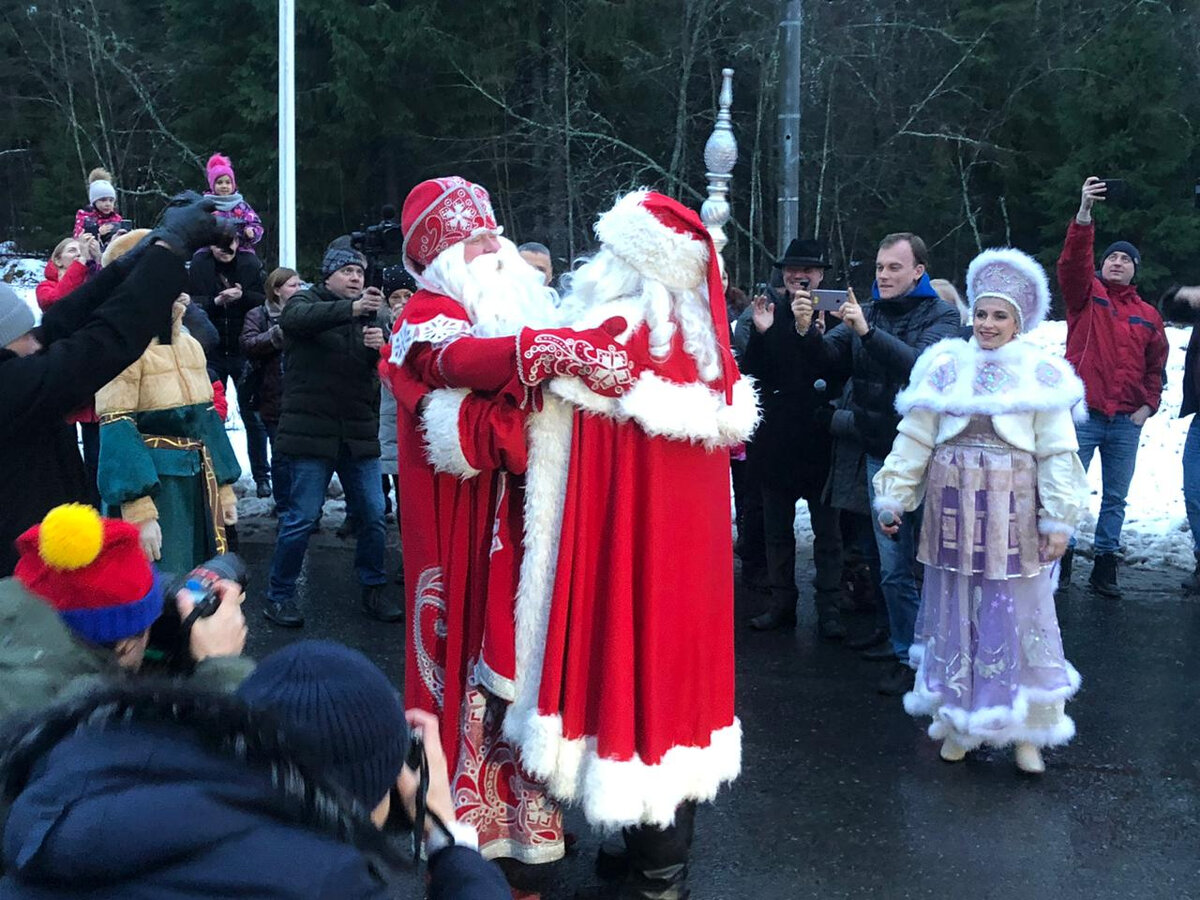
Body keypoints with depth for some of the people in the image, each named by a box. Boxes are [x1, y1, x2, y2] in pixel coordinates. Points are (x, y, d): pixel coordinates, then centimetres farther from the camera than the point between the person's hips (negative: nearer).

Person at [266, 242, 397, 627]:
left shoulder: (369, 313, 16)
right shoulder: (307, 301, 1)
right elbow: (295, 318, -24)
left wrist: (381, 347, -19)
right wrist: (351, 308, -38)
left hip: (359, 433, 5)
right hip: (311, 432, -5)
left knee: (373, 516, 6)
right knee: (301, 518, -2)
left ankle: (374, 589, 21)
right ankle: (280, 595, 12)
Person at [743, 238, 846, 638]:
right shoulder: (770, 313, 5)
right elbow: (749, 372, -1)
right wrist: (761, 332, -15)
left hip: (821, 440, -3)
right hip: (777, 439, 3)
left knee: (827, 532, 4)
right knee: (777, 529, 13)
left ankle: (828, 608, 11)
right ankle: (781, 602, 24)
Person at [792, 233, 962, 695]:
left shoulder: (940, 316, -5)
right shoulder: (867, 313, 9)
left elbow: (923, 365, -24)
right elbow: (831, 355, -3)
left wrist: (867, 332, -34)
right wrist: (806, 331, -23)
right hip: (881, 456, 4)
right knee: (893, 567, 9)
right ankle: (906, 652, 21)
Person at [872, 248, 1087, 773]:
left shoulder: (1038, 374, 1)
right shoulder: (947, 366, 6)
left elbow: (1057, 453, -1)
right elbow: (914, 439, 6)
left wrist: (1058, 519, -6)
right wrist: (893, 500, 6)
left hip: (1012, 509, -2)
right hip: (953, 505, 2)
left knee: (1017, 616, 2)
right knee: (954, 612, 9)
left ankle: (1026, 732, 13)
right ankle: (956, 724, 22)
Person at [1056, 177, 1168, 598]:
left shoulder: (1148, 315, 11)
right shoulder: (1086, 295, 3)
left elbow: (1155, 366, 17)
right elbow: (1073, 262, -16)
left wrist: (1149, 405, 3)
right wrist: (1084, 213, -28)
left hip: (1126, 422, 3)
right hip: (1082, 415, -3)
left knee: (1116, 498, 9)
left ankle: (1105, 565, 19)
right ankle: (1062, 559, 11)